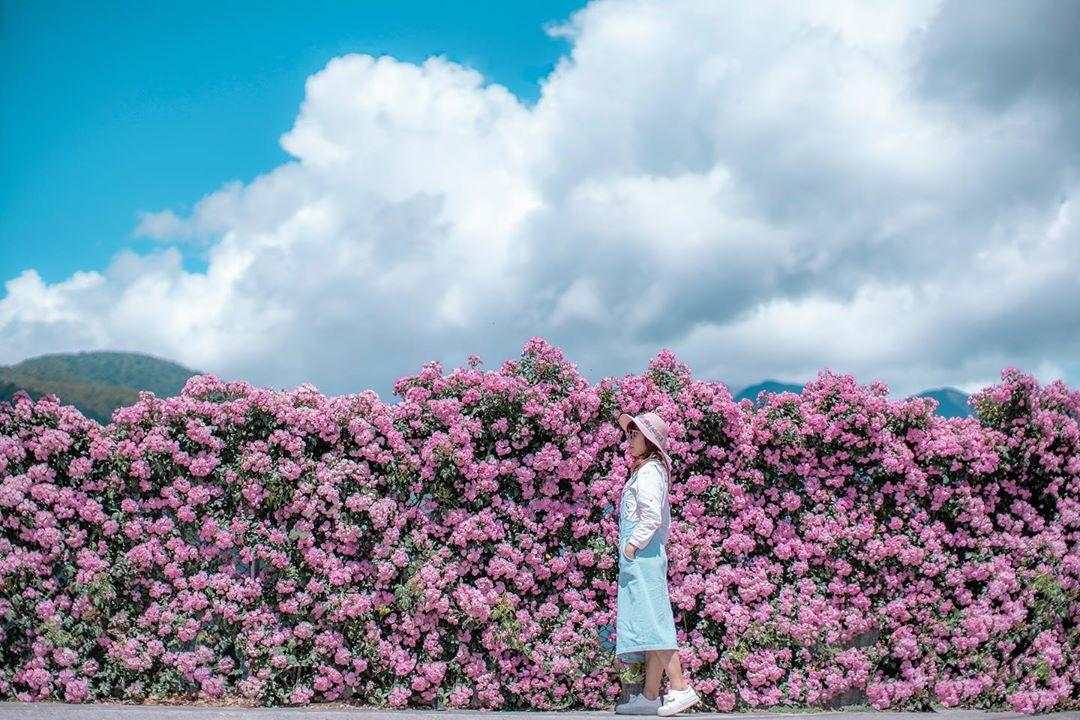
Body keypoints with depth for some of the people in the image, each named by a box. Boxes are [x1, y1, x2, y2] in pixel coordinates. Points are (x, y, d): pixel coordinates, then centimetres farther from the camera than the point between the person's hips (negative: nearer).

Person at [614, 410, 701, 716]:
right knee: (648, 624, 8)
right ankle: (649, 696, 10)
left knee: (652, 622, -9)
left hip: (644, 556, -10)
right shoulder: (646, 470, 17)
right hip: (642, 557, 10)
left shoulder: (648, 472, -12)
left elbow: (652, 516, -24)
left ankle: (680, 688, -7)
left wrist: (633, 544, -17)